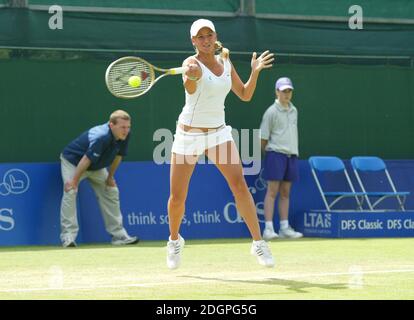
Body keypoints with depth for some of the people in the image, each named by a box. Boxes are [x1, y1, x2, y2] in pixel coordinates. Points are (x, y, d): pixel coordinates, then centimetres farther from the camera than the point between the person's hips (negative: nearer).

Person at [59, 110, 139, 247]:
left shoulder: (124, 136, -17)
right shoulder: (101, 137, -40)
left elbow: (118, 156, 0)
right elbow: (86, 159, -34)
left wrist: (110, 177, 5)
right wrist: (74, 181, -28)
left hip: (96, 166, 8)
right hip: (72, 160, -8)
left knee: (111, 192, 6)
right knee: (70, 192, -25)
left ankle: (119, 235, 12)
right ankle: (68, 236, -26)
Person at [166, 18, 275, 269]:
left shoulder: (226, 62, 5)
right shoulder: (193, 63, -13)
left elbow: (245, 95, 13)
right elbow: (190, 88, -37)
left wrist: (255, 71, -3)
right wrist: (191, 76, -60)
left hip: (219, 133, 3)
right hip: (189, 134, -3)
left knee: (239, 183, -16)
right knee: (177, 197, 1)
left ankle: (258, 242, -14)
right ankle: (175, 240, 29)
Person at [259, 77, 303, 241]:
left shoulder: (294, 111, 13)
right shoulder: (271, 112, -6)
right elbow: (263, 138, -4)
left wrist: (293, 152, 15)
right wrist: (268, 153, 1)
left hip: (291, 155, 6)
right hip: (276, 155, -6)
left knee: (285, 193, 9)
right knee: (272, 191, -8)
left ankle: (284, 228, 11)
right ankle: (268, 228, -11)